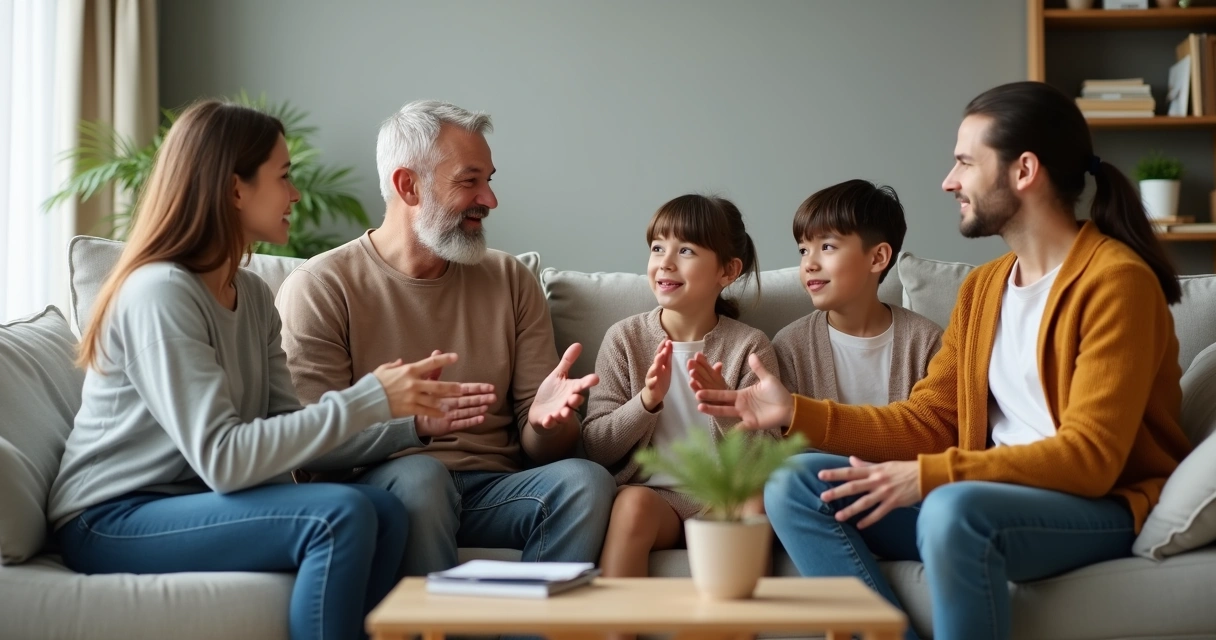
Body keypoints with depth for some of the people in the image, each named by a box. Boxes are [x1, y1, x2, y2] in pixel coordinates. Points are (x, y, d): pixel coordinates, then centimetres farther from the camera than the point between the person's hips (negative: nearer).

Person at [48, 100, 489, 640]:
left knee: (385, 512, -15)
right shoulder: (159, 293, -17)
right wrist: (367, 400, -23)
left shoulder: (253, 296, 8)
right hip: (111, 522, -7)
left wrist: (409, 418, -10)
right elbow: (223, 458, -24)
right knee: (342, 515, -25)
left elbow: (286, 430, 0)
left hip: (191, 501, 7)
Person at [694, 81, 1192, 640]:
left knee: (953, 509, -38)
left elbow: (1090, 457, -19)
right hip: (992, 493, 7)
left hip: (1101, 506, -7)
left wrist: (926, 475, -25)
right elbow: (928, 422, 9)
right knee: (794, 486, -9)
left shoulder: (1115, 279, -11)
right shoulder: (982, 288, 14)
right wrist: (797, 412, -1)